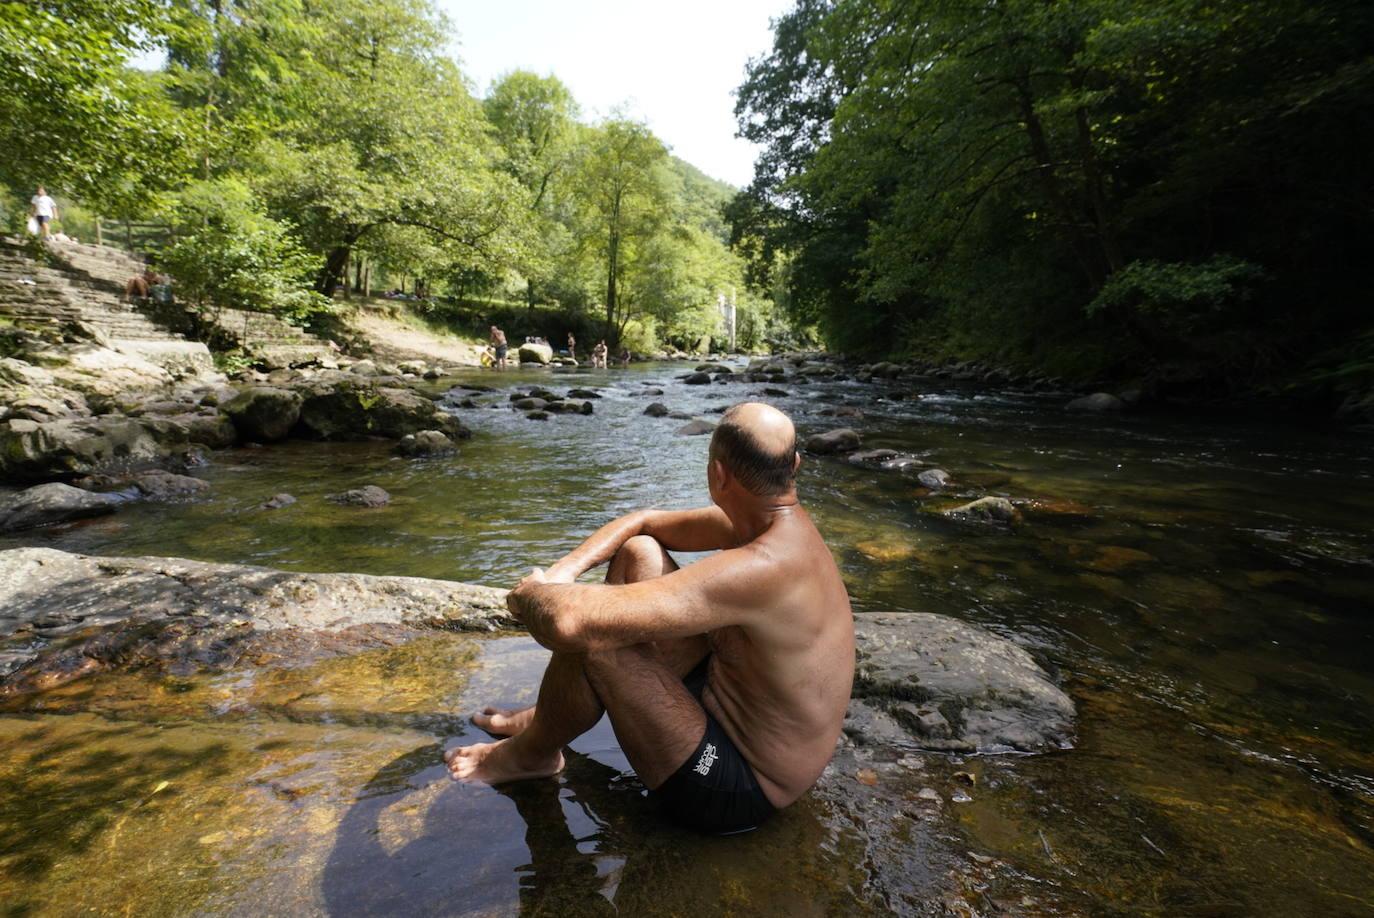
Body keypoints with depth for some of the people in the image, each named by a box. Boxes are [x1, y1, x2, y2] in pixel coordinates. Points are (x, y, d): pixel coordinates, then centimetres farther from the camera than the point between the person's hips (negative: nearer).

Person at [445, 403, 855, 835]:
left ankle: (532, 754, 10)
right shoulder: (780, 518, -7)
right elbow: (643, 521, 5)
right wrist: (562, 572, -10)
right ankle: (553, 712, 18)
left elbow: (573, 622, -41)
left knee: (589, 636, -24)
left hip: (737, 790, -8)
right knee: (638, 551, 3)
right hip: (733, 701, 9)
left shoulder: (758, 569, -36)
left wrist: (529, 593, -17)